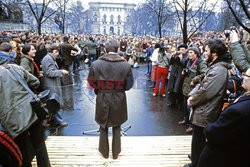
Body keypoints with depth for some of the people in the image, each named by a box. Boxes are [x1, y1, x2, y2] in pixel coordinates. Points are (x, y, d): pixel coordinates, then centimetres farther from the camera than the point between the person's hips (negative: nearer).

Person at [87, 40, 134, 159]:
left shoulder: (96, 64, -14)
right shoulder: (126, 65, -14)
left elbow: (91, 82, -5)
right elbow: (129, 84, -7)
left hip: (102, 99, 0)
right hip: (119, 100, 0)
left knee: (103, 126, 21)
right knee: (117, 127, 21)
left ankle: (104, 151, 38)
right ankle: (116, 152, 36)